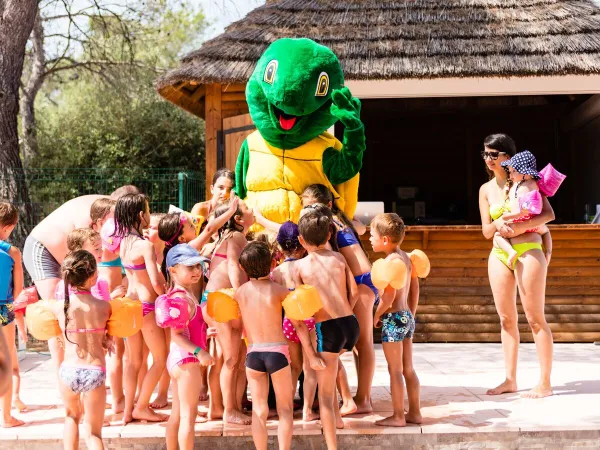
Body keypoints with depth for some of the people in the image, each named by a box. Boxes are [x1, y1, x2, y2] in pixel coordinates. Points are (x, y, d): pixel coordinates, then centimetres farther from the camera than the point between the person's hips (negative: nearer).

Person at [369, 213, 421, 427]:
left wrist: (376, 316, -9)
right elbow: (415, 288, 16)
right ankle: (414, 412, 21)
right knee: (408, 368, 15)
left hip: (393, 318, -9)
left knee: (395, 370, -1)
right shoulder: (406, 257, 10)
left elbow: (389, 296, -22)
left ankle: (398, 416, 5)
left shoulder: (390, 261, -17)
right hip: (407, 316, 9)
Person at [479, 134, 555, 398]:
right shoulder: (486, 189, 10)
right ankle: (510, 380, 13)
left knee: (535, 318, -5)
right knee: (506, 318, 6)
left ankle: (545, 383, -1)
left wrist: (520, 227, -21)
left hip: (528, 251, -5)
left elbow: (548, 214, -9)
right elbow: (486, 231, 10)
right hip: (499, 255, 5)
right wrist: (497, 224, -13)